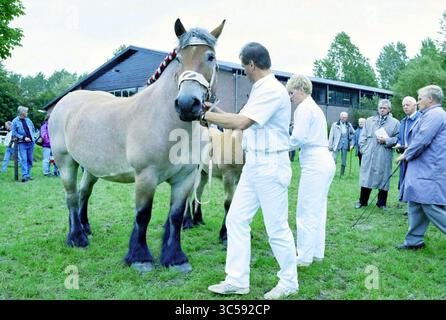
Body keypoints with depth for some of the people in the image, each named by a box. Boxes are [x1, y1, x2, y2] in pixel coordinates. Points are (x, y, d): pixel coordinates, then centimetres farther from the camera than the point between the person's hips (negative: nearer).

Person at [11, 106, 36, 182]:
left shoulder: (28, 120, 10)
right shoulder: (15, 121, -2)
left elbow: (33, 129, 21)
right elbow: (14, 133, -5)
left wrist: (34, 137, 6)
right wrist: (24, 137, -13)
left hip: (31, 143, 4)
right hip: (22, 143, -4)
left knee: (30, 160, 7)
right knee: (23, 159, -12)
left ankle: (28, 174, 16)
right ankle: (24, 175, -16)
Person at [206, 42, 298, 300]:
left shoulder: (273, 90, -16)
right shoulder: (260, 90, 16)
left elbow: (241, 122, -23)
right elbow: (241, 120, 17)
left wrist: (207, 116, -14)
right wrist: (216, 112, 11)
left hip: (271, 165, -10)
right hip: (253, 165, 10)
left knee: (277, 228, 2)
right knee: (236, 220, 8)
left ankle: (289, 283, 20)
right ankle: (237, 281, 17)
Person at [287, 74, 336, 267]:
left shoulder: (304, 108, -9)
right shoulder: (315, 107, 20)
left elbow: (298, 138, -17)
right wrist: (290, 142, 13)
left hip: (314, 164, -10)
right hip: (326, 161, 10)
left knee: (306, 212, -4)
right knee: (318, 210, 14)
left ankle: (304, 257, 2)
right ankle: (317, 253, 22)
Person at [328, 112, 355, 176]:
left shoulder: (349, 125, 11)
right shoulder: (335, 125, 1)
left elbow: (353, 133, 26)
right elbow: (331, 136, 0)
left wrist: (350, 138, 7)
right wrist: (330, 146, -4)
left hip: (345, 145, 4)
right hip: (337, 144, -3)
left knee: (344, 161, 6)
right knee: (333, 159, -11)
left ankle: (342, 174, 13)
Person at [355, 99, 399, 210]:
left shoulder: (395, 122, 5)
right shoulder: (369, 121, 13)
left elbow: (398, 138, -1)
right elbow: (363, 136, 11)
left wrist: (386, 141, -14)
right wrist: (363, 148, 1)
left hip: (384, 156, -2)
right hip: (369, 154, 2)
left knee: (383, 178, 4)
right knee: (366, 177, 6)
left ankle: (382, 203, 17)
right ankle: (363, 201, 18)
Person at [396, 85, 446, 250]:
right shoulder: (433, 114, 20)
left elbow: (422, 141, -19)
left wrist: (406, 155, -5)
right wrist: (408, 149, 12)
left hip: (430, 173, -11)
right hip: (423, 171, 11)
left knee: (432, 208, -8)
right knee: (416, 205, 12)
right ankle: (414, 241, 19)